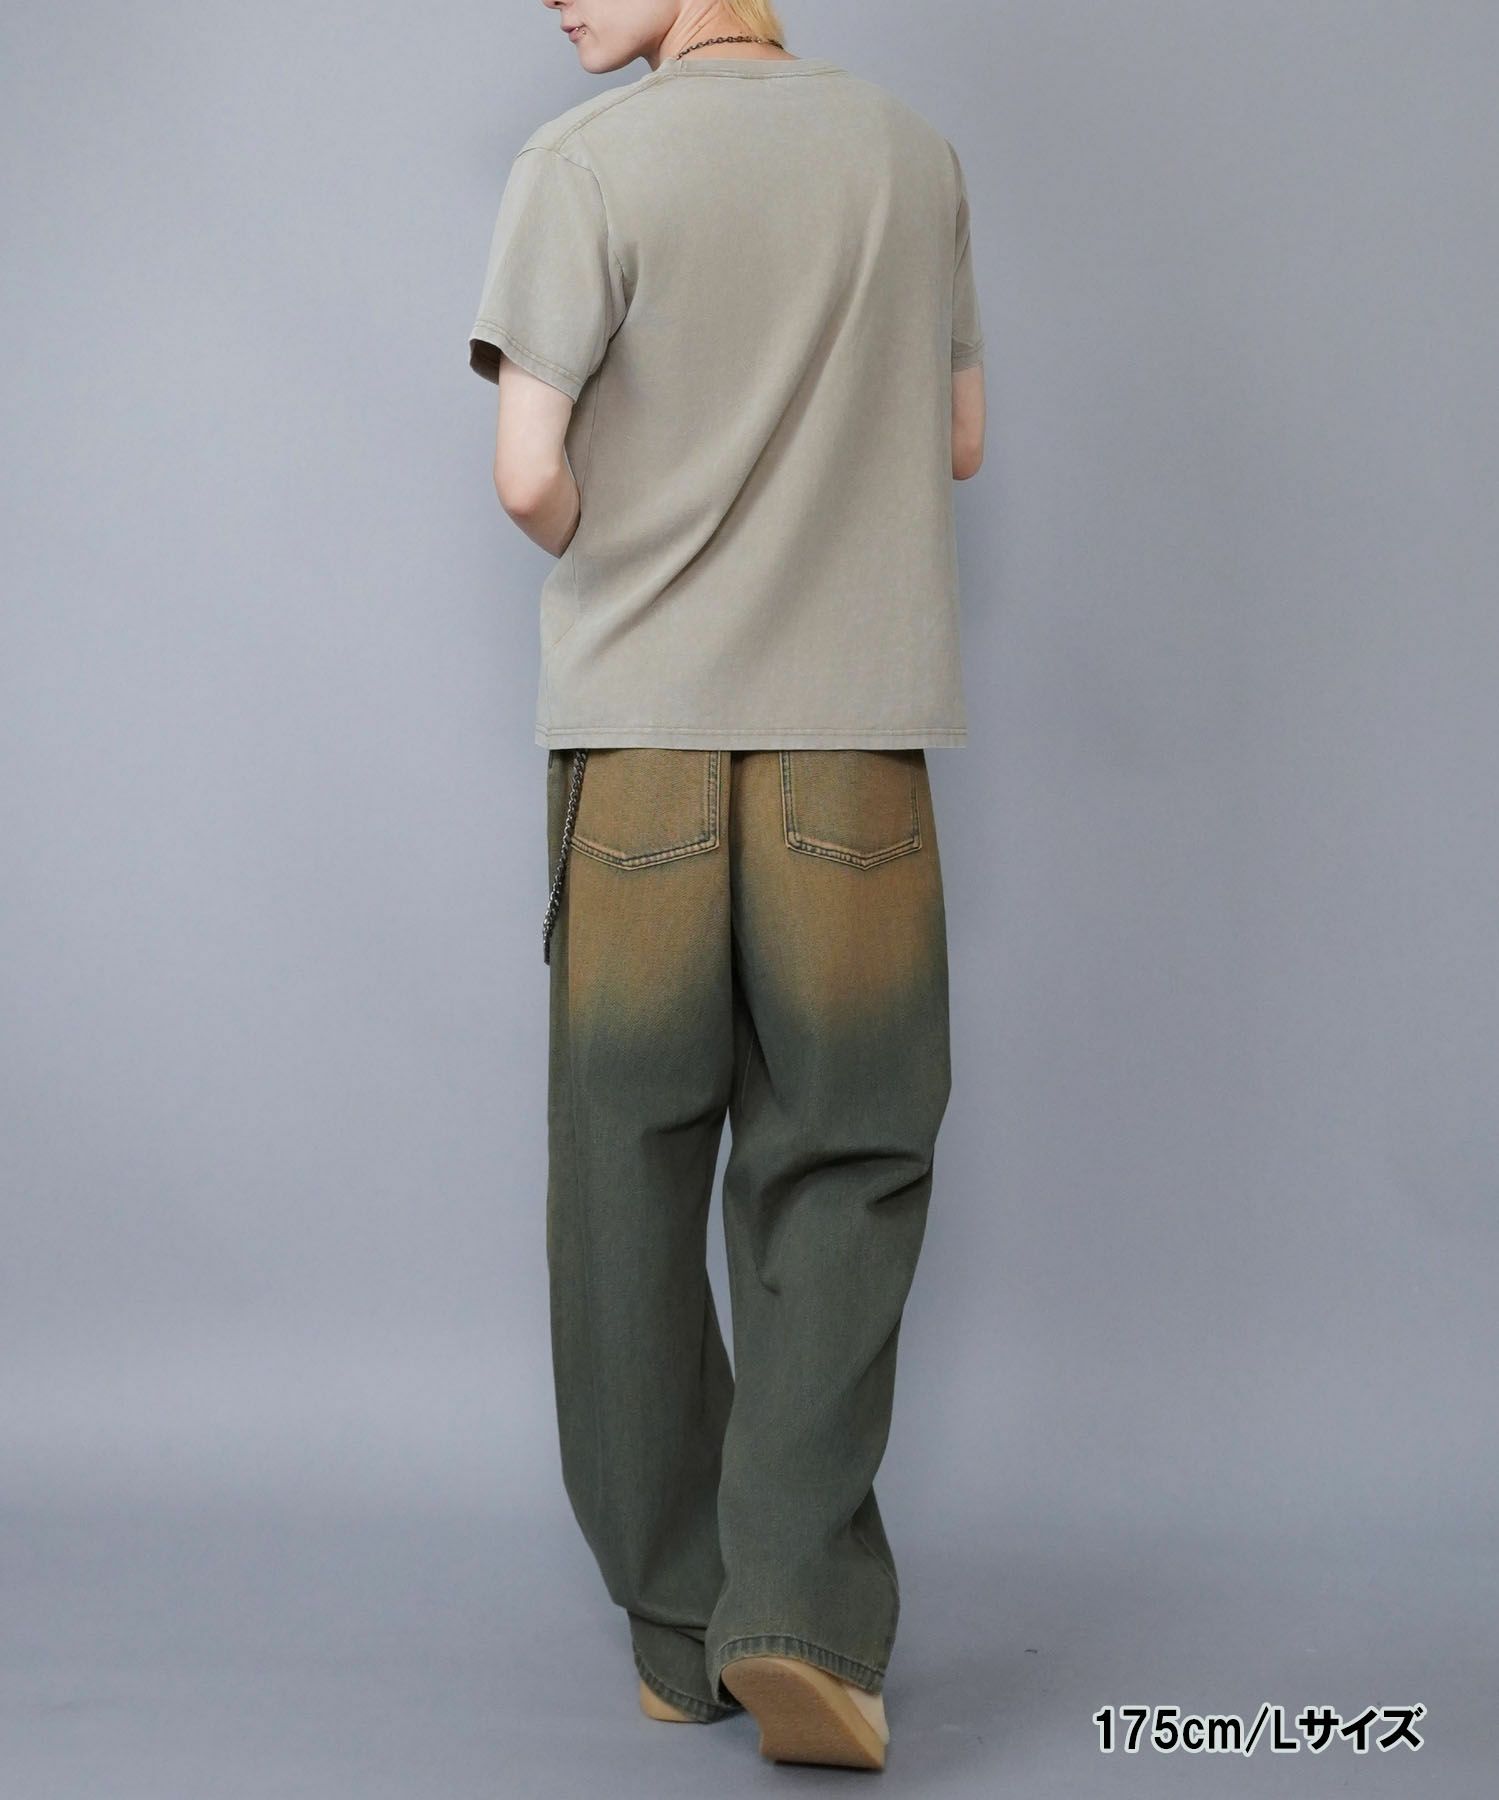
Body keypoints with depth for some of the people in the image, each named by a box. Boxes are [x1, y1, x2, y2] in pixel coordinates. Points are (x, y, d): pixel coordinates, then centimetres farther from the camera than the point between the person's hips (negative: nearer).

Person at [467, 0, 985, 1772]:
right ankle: (799, 1596, -5)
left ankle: (679, 1625, 17)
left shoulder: (584, 161, -4)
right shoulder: (915, 153, 7)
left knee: (632, 1174, 9)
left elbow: (531, 473, -11)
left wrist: (604, 555, 9)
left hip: (634, 727, -1)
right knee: (839, 1166, 8)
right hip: (855, 730, 2)